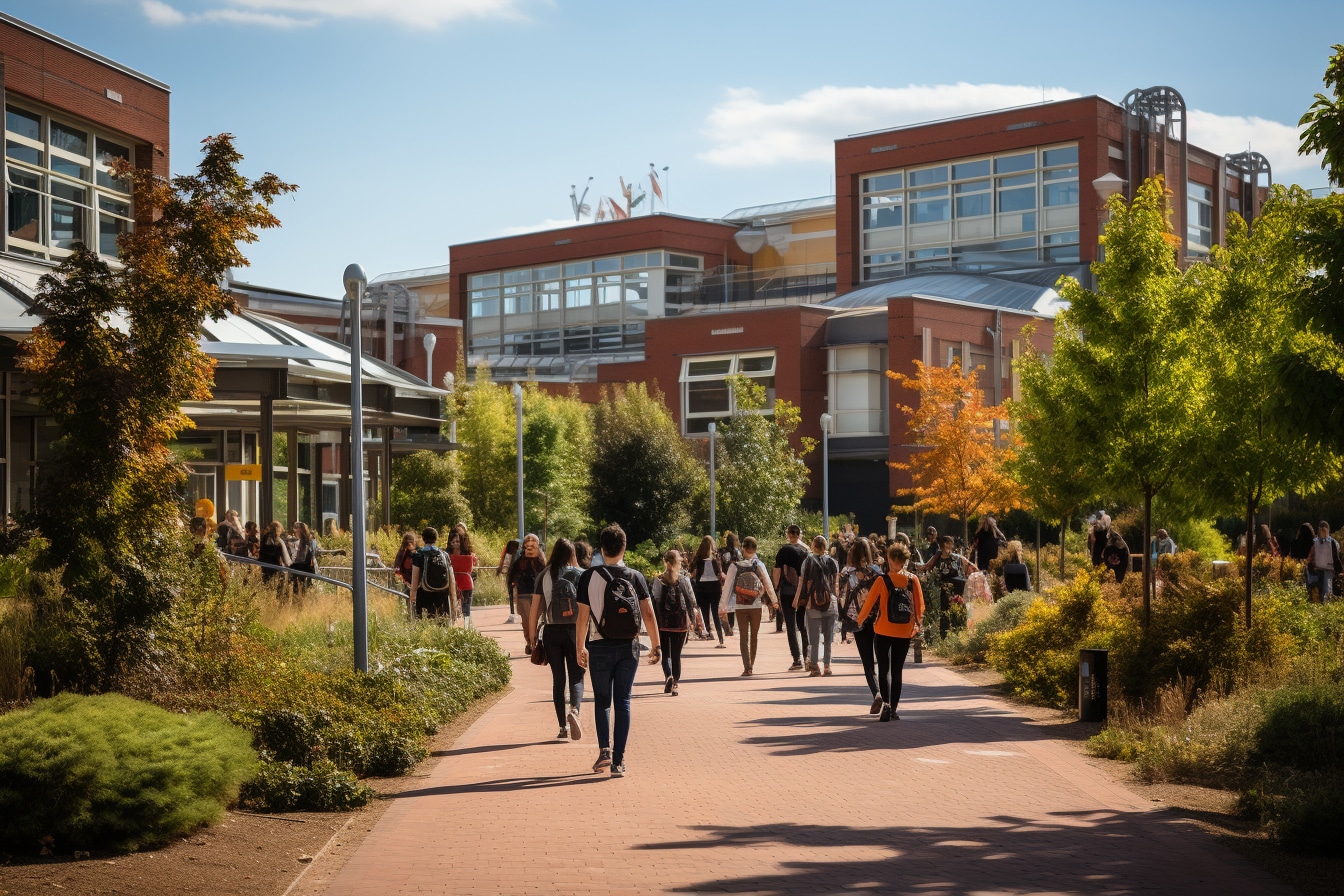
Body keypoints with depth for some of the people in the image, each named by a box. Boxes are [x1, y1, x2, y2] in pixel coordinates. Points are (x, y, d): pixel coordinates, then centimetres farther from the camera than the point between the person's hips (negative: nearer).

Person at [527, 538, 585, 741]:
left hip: (551, 632, 1)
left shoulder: (544, 576, 1)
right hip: (574, 632, -1)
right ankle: (574, 710, -23)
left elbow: (535, 610, 1)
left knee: (558, 679, 10)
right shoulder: (580, 575, -1)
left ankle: (563, 727, 10)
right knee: (576, 677, 5)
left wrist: (532, 638, 9)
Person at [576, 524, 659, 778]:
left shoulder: (590, 576, -5)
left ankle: (604, 750, -5)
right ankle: (618, 760, 2)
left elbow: (583, 616, -4)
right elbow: (649, 615, -2)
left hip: (600, 647, -1)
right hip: (629, 647, 1)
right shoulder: (635, 577, -1)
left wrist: (580, 647, 6)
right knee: (623, 702, 6)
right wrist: (656, 646, 6)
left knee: (602, 701, 13)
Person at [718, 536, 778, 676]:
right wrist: (775, 601, 11)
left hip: (740, 607, 0)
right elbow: (768, 584, -1)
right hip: (756, 606, 0)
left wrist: (723, 607, 2)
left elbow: (727, 587, -4)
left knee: (743, 637, 4)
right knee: (754, 636, 14)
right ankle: (751, 665, 19)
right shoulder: (759, 565, -5)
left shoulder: (734, 567, -5)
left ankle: (747, 667, -7)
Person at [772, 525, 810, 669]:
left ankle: (797, 659, -7)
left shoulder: (783, 550, -4)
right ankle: (807, 657, 12)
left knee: (791, 626, -1)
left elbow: (777, 572, -6)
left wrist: (775, 589, 3)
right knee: (803, 625, 14)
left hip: (787, 592, -3)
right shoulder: (806, 550, 3)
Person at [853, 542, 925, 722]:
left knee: (884, 669, 1)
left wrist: (860, 618, 13)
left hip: (884, 631, -3)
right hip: (905, 633, 3)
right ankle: (894, 709, 15)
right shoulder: (913, 580, -5)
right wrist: (917, 624, 18)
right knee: (897, 670, 14)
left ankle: (886, 704, -19)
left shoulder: (882, 580, -11)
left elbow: (869, 602, -5)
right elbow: (920, 606, 0)